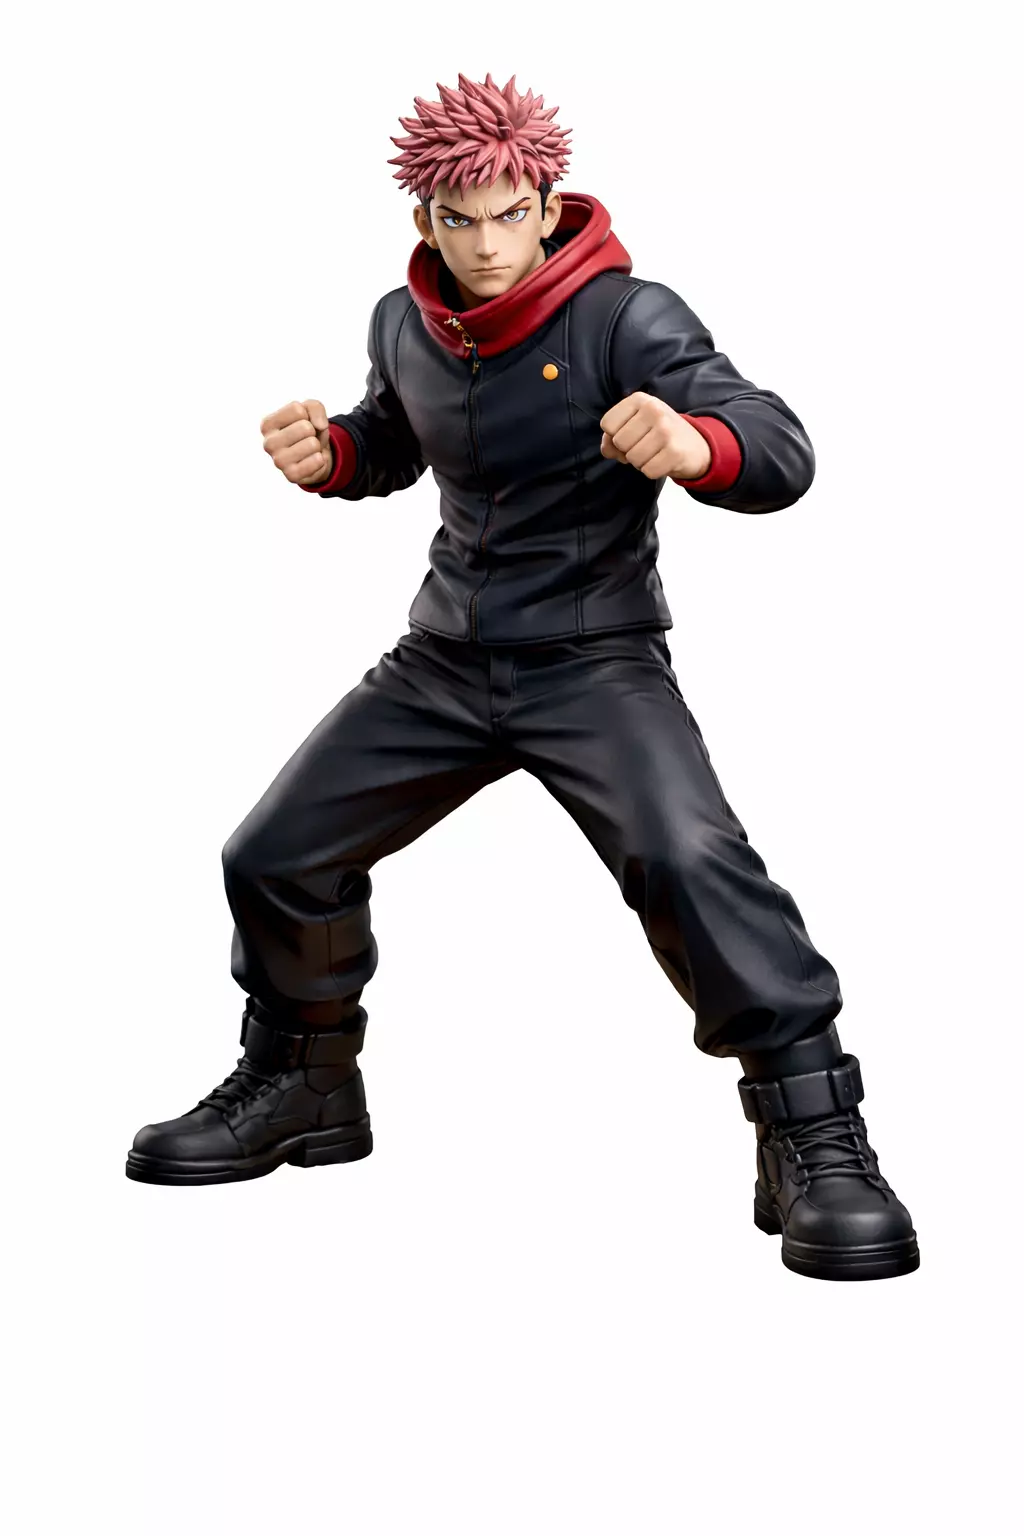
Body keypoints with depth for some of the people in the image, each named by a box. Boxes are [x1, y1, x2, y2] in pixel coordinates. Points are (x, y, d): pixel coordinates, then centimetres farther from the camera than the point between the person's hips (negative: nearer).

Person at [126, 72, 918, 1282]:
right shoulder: (404, 326, 2)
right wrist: (326, 454, -1)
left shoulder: (623, 316, -15)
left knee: (688, 860, -31)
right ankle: (303, 1088, 32)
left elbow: (782, 454, -25)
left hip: (595, 659, -6)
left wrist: (696, 444, -48)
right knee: (274, 859, 6)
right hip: (446, 660, 6)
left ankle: (818, 1139, -18)